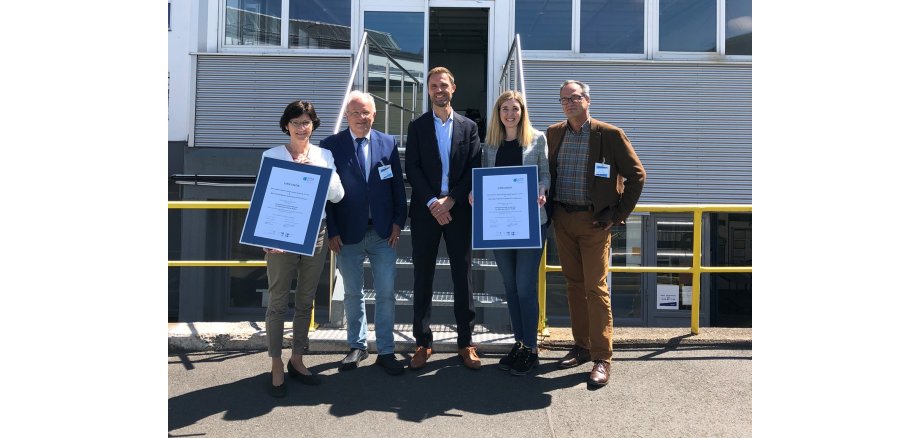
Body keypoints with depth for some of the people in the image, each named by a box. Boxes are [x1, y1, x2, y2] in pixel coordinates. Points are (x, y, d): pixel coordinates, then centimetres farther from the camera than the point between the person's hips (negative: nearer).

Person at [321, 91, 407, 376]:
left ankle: (386, 351, 17)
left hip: (383, 232, 1)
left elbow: (398, 185, 7)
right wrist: (332, 231, -7)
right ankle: (357, 346, 28)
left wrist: (398, 222, 0)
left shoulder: (388, 143, 4)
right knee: (353, 293, 12)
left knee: (386, 293, 4)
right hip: (348, 233, -1)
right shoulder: (330, 145, -2)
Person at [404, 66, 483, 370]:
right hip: (425, 210, 0)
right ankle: (423, 343, 12)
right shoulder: (417, 126, 8)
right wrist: (432, 203, -13)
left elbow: (473, 170, 1)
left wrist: (450, 201, -11)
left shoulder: (468, 127, 9)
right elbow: (412, 169, -1)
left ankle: (465, 342, 12)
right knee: (423, 278, 3)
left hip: (459, 210, 0)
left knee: (463, 277, 3)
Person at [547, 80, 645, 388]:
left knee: (596, 288, -7)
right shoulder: (554, 133, 8)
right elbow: (546, 173, 19)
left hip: (594, 221, -5)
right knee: (574, 285, 11)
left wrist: (618, 215, -8)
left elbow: (636, 175, -3)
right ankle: (582, 347, 22)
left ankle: (602, 359, -1)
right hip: (562, 220, 5)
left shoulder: (610, 134, -6)